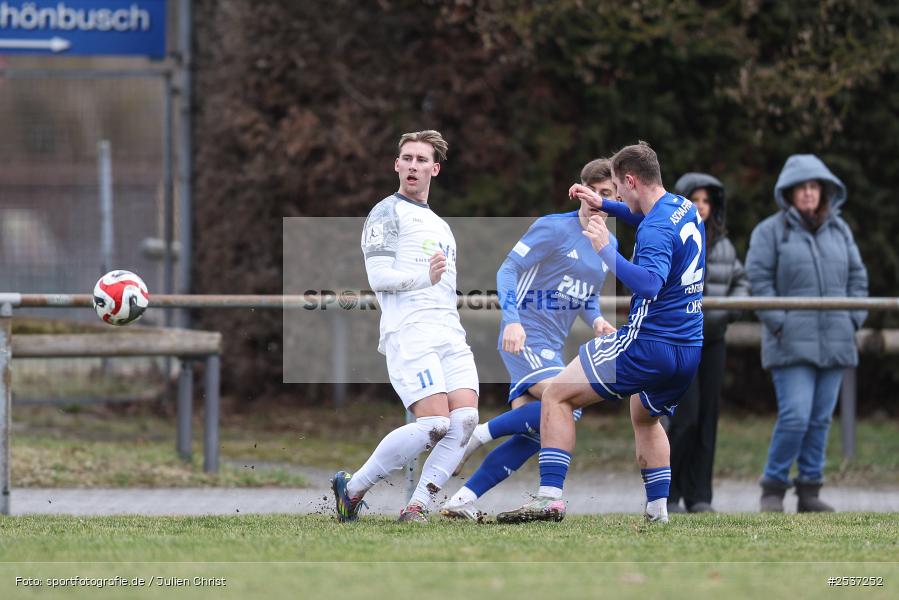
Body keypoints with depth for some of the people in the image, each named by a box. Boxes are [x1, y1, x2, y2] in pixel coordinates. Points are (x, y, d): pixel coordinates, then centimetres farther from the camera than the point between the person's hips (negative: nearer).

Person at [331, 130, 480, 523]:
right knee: (434, 424, -20)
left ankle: (418, 506, -12)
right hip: (410, 335, -8)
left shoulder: (440, 226, 29)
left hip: (450, 336, 8)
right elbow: (378, 277, -9)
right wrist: (425, 276, -24)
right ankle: (352, 488, -5)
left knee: (465, 419, -14)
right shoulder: (388, 212, 4)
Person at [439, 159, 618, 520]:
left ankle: (462, 500, 0)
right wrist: (512, 320, -24)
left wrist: (596, 320, 2)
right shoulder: (552, 228, -8)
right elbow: (507, 271, -11)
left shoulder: (608, 245, 15)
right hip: (524, 337, -8)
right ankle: (478, 434, -15)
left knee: (533, 434, -3)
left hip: (551, 348, 8)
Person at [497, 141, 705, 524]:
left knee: (557, 395, -3)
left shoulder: (657, 229, -18)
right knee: (644, 416, 34)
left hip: (649, 344, -9)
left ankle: (550, 497, -14)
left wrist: (606, 250, -28)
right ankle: (658, 508, 26)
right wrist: (603, 205, 28)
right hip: (691, 349, 9)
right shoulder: (685, 209, 11)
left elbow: (650, 282, -35)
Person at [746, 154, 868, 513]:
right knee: (795, 417, -14)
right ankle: (773, 488, -1)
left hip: (834, 344, 5)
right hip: (791, 344, -5)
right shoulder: (771, 231, 0)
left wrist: (853, 320, 4)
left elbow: (857, 277, 17)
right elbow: (758, 279, -4)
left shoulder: (839, 230, 14)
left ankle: (810, 492, 10)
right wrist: (779, 324, -11)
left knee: (821, 419, 4)